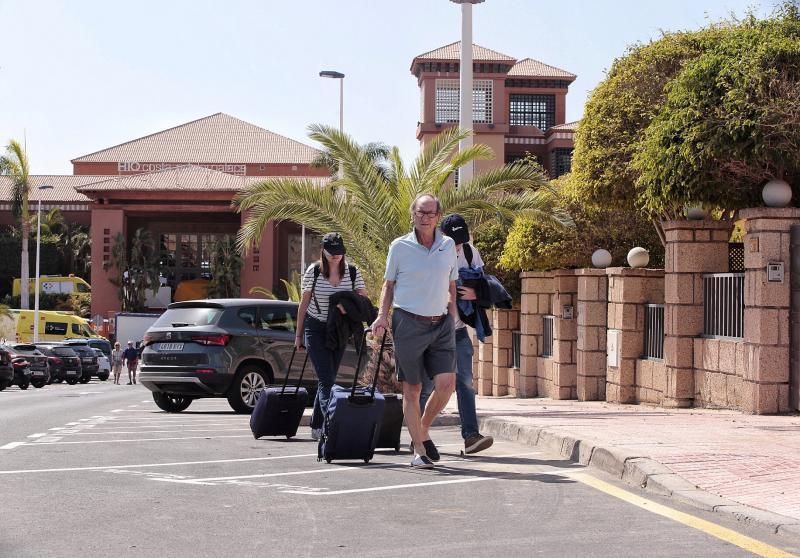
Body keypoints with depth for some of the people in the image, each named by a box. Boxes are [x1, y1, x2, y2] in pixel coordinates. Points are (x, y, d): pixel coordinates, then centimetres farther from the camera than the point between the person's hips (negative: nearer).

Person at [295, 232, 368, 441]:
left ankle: (317, 426, 19)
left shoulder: (352, 272, -1)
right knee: (326, 379, -14)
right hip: (316, 328, -3)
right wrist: (299, 334, 4)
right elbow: (304, 303, 2)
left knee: (327, 378, 8)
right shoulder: (313, 271, -5)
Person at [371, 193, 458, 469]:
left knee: (446, 383, -9)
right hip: (408, 323, -3)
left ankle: (423, 430, 17)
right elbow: (388, 284, 8)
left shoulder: (448, 245, 9)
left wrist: (452, 319, 10)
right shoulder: (400, 246, 0)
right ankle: (419, 450, 10)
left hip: (441, 324, 3)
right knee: (412, 389, 1)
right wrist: (382, 315, -4)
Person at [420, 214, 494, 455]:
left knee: (465, 382, -7)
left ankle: (471, 435, -11)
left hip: (458, 329, 3)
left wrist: (474, 294, -16)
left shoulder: (470, 253, 0)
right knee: (426, 385, 2)